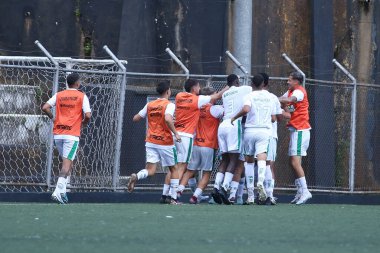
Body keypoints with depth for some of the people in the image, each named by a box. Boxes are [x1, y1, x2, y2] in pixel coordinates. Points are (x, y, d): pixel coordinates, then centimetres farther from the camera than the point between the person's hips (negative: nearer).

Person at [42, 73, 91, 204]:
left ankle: (62, 191, 11)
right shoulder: (82, 96, -1)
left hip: (58, 133, 5)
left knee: (67, 163, 19)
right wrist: (84, 123, 10)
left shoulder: (59, 95, 9)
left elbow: (45, 107, -1)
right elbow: (88, 115, -10)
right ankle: (58, 191, -21)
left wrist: (53, 118, 13)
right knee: (67, 163, -7)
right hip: (72, 134, -5)